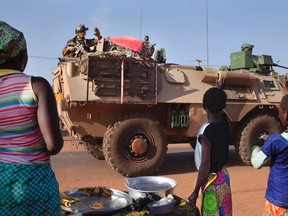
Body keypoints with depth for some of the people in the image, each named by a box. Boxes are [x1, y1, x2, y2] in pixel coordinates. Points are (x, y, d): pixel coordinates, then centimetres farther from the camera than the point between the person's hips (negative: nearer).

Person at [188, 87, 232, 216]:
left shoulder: (207, 131, -28)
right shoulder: (224, 122, -8)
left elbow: (205, 165, -26)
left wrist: (195, 191, -17)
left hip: (212, 179, -7)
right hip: (223, 175, 8)